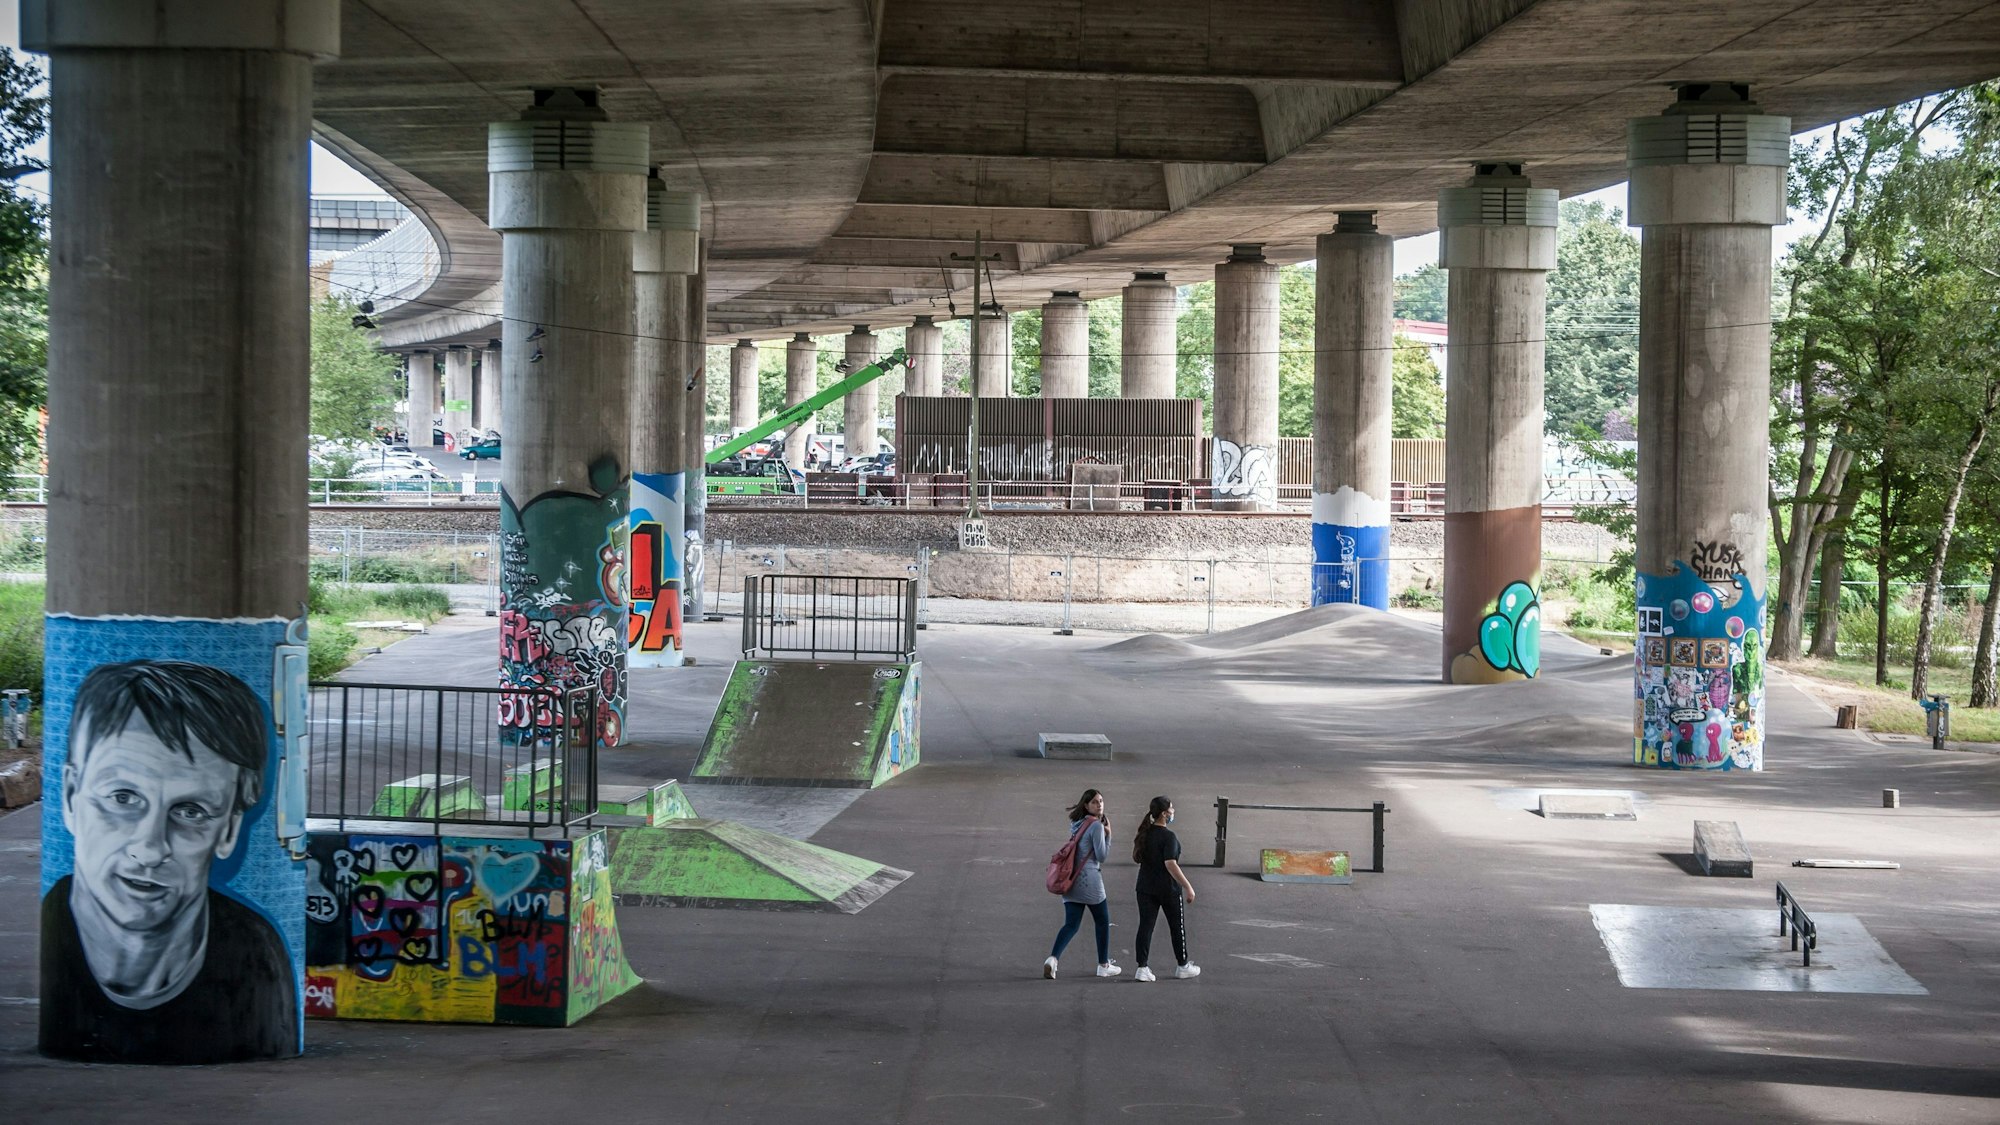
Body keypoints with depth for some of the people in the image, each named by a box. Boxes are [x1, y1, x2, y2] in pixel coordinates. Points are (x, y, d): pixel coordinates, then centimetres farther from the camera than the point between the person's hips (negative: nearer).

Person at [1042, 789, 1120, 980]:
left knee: (1071, 924, 3)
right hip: (1089, 880, -7)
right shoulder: (1096, 826, -12)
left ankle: (1053, 958, -18)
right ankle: (1104, 965, 19)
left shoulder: (1076, 824, 13)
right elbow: (1101, 856, -12)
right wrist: (1108, 835, -2)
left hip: (1071, 880, 7)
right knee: (1103, 921, 12)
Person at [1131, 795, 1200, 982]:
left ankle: (1141, 968, -2)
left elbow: (1136, 858, 13)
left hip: (1146, 887, 6)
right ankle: (1182, 966, 22)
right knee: (1177, 927, 11)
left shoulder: (1144, 833, 4)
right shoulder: (1168, 836, -18)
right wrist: (1188, 887, -22)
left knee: (1145, 926, 5)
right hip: (1168, 888, -6)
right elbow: (1171, 864, -24)